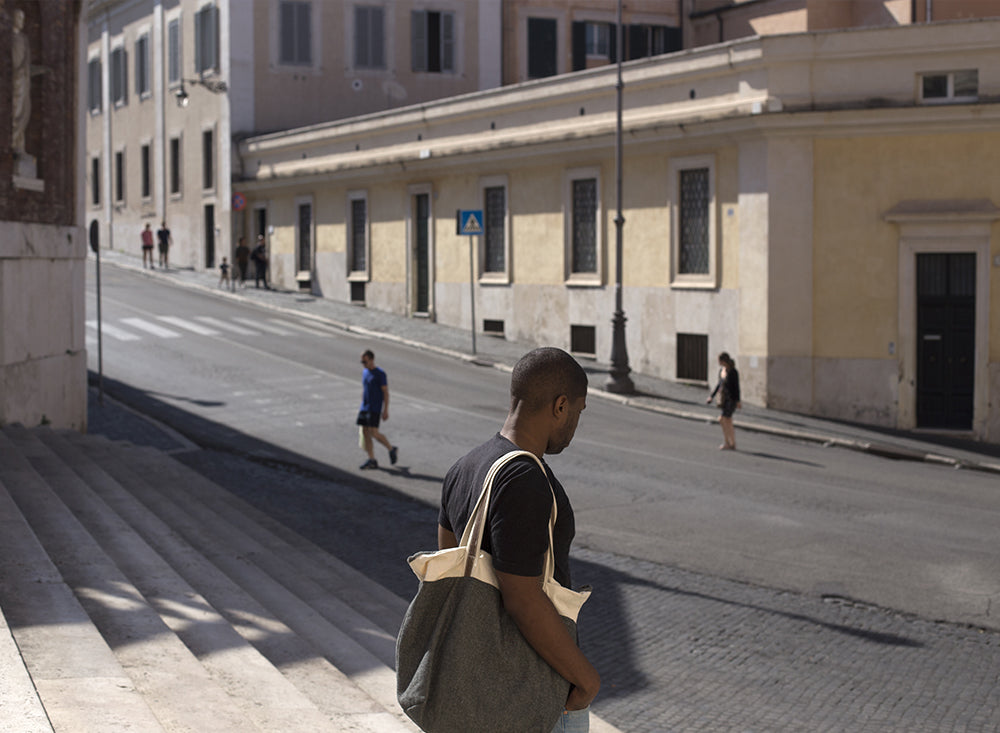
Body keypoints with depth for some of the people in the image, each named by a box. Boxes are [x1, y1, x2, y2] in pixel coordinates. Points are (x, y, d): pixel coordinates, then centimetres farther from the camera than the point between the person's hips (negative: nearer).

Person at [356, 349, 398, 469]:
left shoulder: (380, 374, -10)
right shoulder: (365, 373, 12)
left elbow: (386, 393, -11)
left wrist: (385, 411, -14)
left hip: (375, 409, -7)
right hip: (364, 408, 7)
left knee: (373, 433, -13)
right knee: (365, 432, 3)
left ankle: (392, 449, 9)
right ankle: (372, 460, 7)